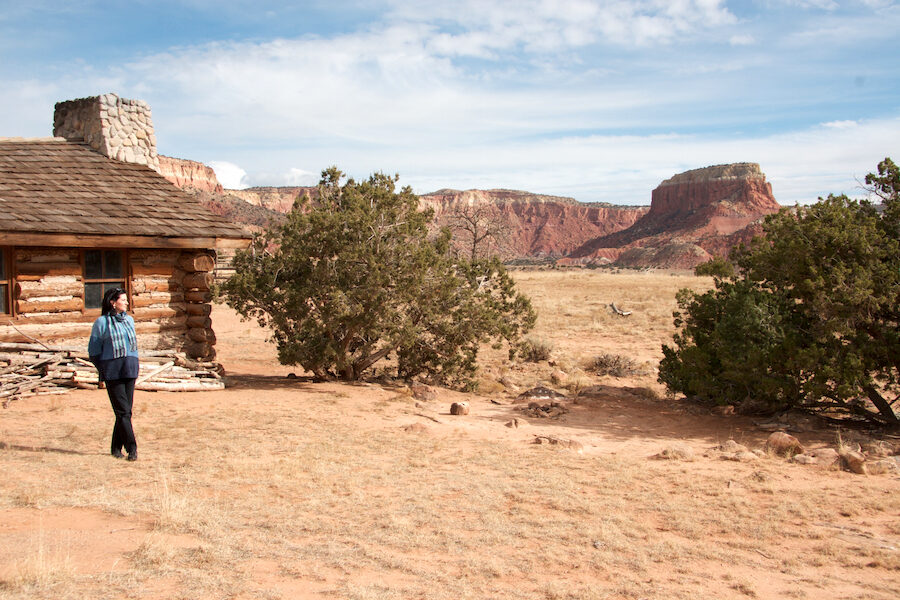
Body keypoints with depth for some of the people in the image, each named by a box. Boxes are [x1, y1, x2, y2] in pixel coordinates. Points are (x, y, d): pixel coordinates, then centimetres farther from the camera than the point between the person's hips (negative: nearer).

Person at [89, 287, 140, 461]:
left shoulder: (129, 320, 14)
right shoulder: (101, 322, -2)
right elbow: (93, 350, 2)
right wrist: (103, 370, -2)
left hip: (130, 370, 6)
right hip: (112, 371, -5)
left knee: (126, 411, 5)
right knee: (122, 411, -8)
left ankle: (116, 447, 16)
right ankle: (131, 448, -7)